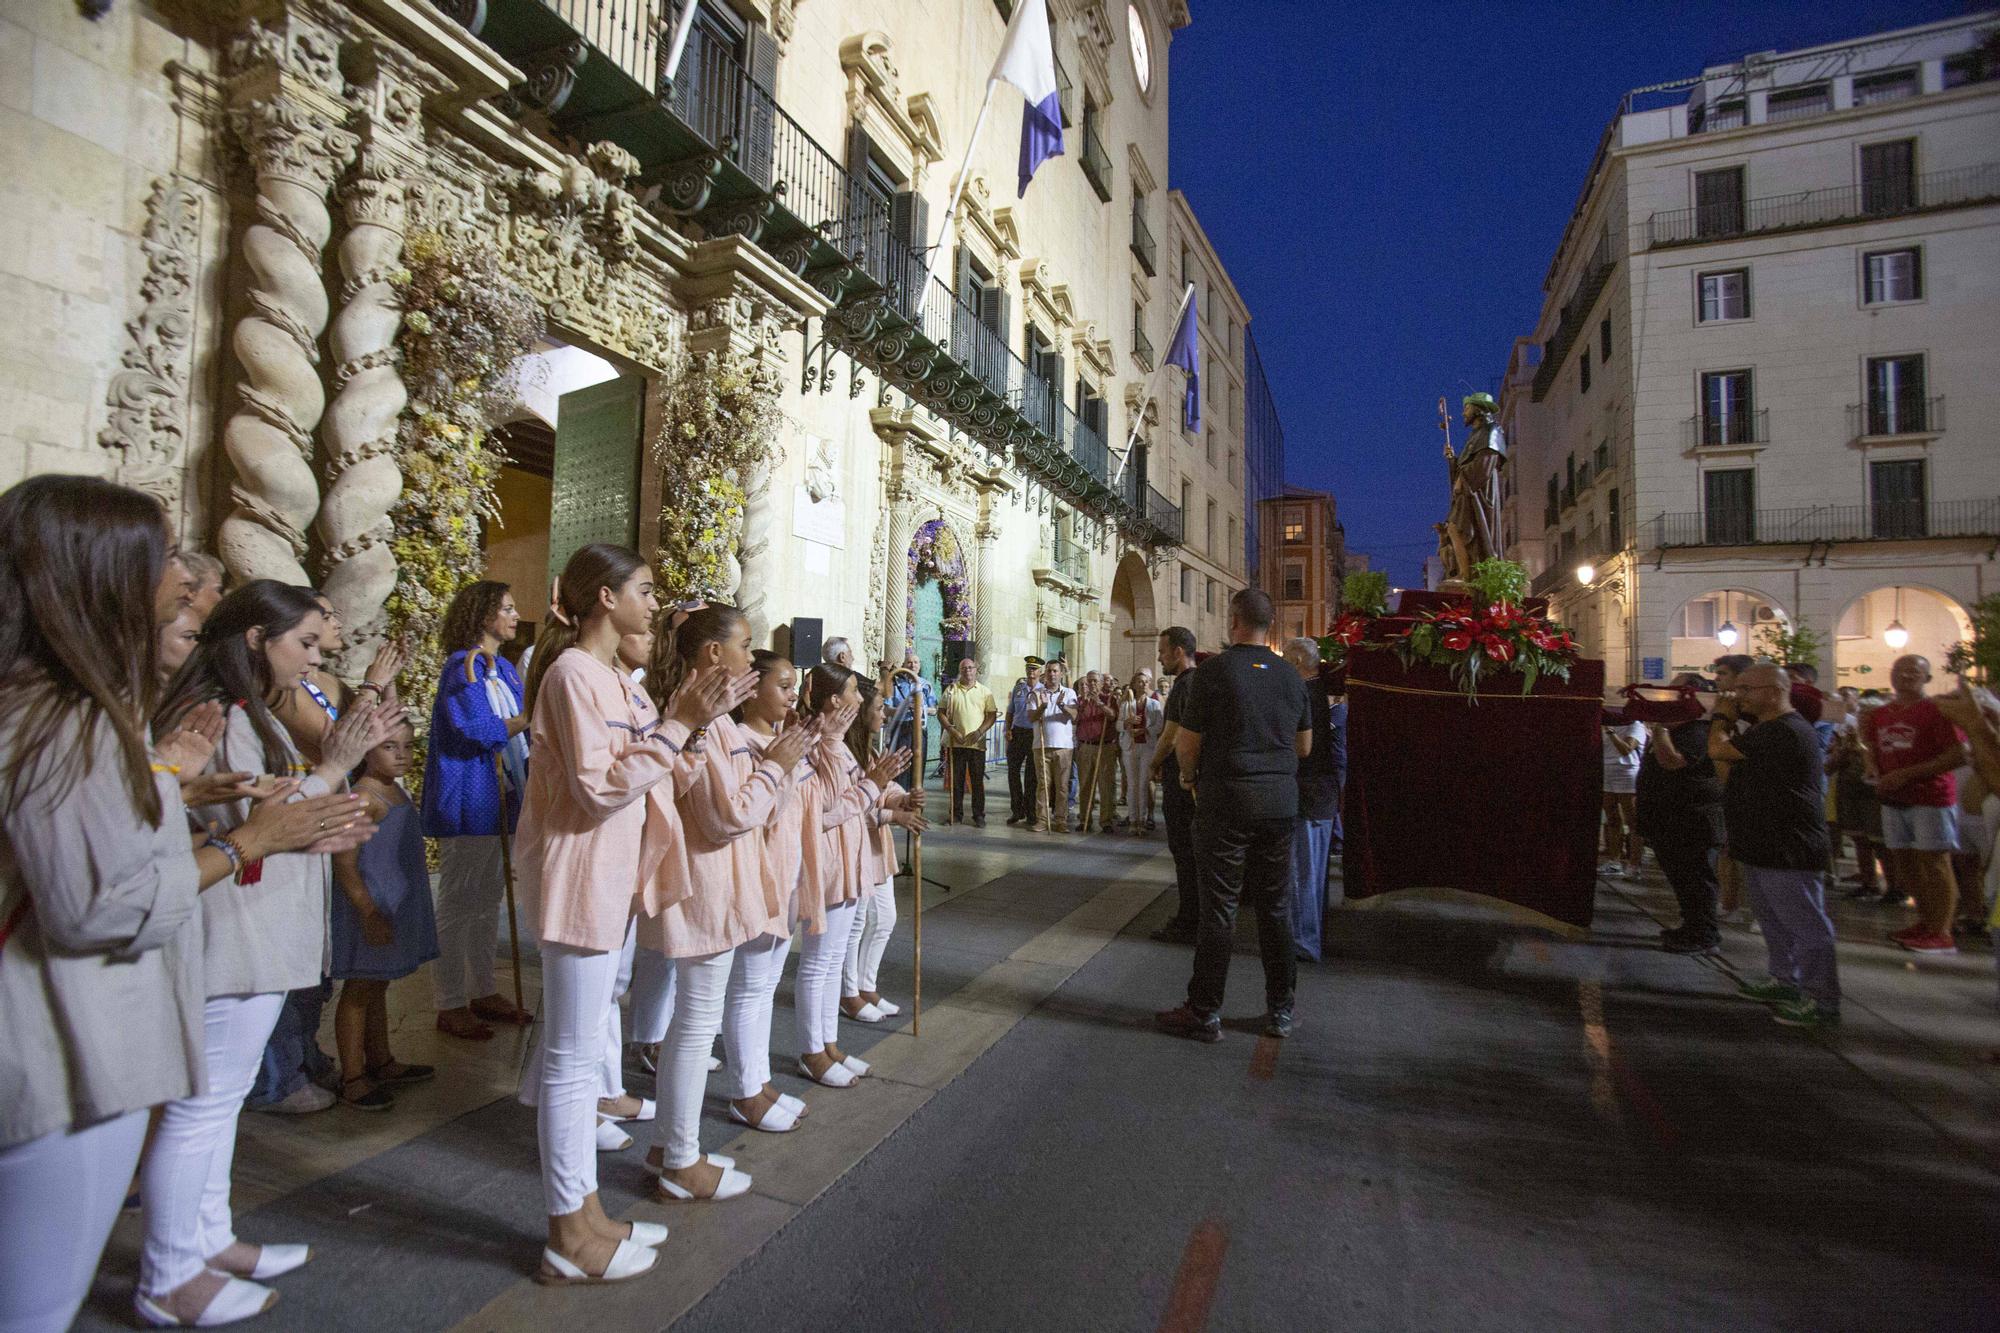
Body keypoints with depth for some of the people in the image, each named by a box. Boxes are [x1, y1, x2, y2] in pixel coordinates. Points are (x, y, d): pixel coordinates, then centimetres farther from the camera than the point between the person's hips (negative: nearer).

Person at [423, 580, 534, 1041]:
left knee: (489, 902, 14)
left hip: (500, 801, 8)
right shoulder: (462, 666, -11)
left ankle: (483, 992, 25)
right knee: (458, 905, 2)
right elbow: (479, 730, -19)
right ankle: (450, 1006, 13)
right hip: (468, 803, -8)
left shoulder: (504, 668, 13)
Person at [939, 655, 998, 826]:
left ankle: (979, 815, 10)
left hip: (977, 743, -1)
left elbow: (992, 715, 3)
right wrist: (951, 730, -9)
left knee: (977, 781, 2)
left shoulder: (985, 691, 7)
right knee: (956, 780, 6)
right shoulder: (951, 689, 8)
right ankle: (956, 814, 15)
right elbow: (941, 713, 5)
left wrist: (980, 731, -11)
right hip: (955, 742, 1)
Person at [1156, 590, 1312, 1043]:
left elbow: (1187, 742, -9)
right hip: (1281, 802, 5)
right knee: (1276, 907, 13)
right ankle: (1280, 1010, 23)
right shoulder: (1290, 676, 6)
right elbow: (1304, 746, 14)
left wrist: (1189, 776, 11)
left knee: (1218, 908, 2)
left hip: (1226, 801, -5)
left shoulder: (1214, 671, -10)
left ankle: (1204, 1013, 11)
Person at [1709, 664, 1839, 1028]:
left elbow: (1718, 750, -23)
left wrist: (1721, 717, -5)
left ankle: (1821, 1002, 5)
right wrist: (1727, 721, 7)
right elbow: (1730, 757, 17)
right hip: (1766, 848, 11)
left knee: (1806, 926, -2)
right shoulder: (1774, 729, 14)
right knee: (1776, 921, 22)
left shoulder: (1782, 732, -22)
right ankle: (1784, 980, 35)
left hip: (1787, 851, -11)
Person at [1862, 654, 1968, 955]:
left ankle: (1940, 933, 1)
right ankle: (1925, 922, 25)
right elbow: (1872, 750, 23)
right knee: (1904, 863, 12)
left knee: (1933, 863, -5)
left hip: (1931, 797, -7)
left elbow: (1959, 755, -15)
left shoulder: (1936, 710, -8)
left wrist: (1907, 774, -19)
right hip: (1893, 799, 7)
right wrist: (1875, 772, 3)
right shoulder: (1880, 715, 12)